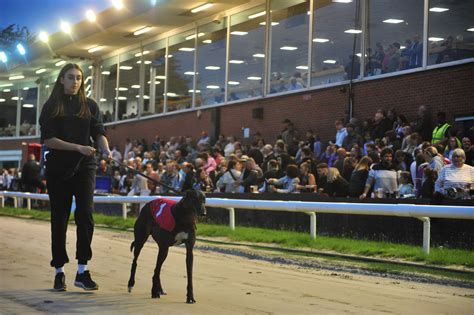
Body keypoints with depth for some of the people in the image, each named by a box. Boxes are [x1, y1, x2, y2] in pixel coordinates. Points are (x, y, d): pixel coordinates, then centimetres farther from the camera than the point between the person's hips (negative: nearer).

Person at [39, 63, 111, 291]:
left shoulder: (89, 105, 9)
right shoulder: (51, 107, 2)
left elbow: (99, 132, 2)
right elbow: (48, 139, -7)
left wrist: (106, 149, -20)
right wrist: (78, 148, -18)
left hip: (84, 167, 1)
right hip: (58, 169, -1)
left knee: (85, 215, -12)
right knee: (59, 219, 4)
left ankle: (82, 271, -9)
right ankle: (59, 272, 12)